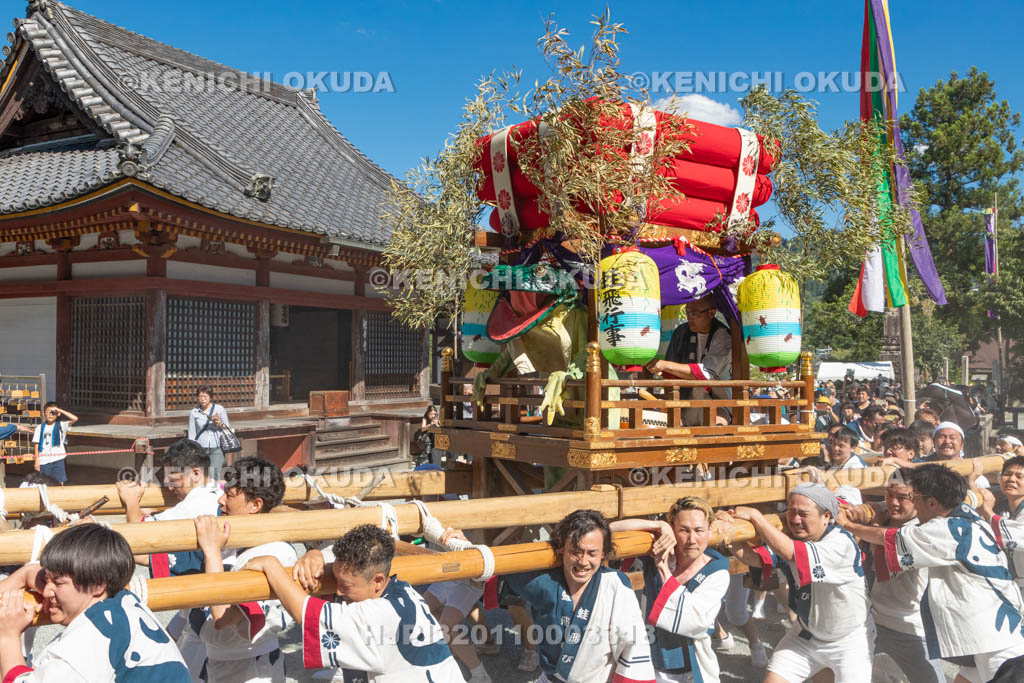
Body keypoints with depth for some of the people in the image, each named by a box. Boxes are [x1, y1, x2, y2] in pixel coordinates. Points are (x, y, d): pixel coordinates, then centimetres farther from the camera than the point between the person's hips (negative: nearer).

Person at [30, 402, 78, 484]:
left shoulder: (61, 425, 1)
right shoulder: (40, 428, 5)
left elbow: (75, 418, -14)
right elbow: (37, 445, 4)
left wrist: (61, 410, -12)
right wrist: (37, 461, -1)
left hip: (58, 460, -1)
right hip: (44, 461, 2)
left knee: (60, 483, -1)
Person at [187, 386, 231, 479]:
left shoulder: (219, 409, 3)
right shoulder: (194, 412, 3)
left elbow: (228, 428, 10)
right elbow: (191, 434, 8)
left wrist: (220, 424, -11)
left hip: (216, 449, 0)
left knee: (214, 478, -6)